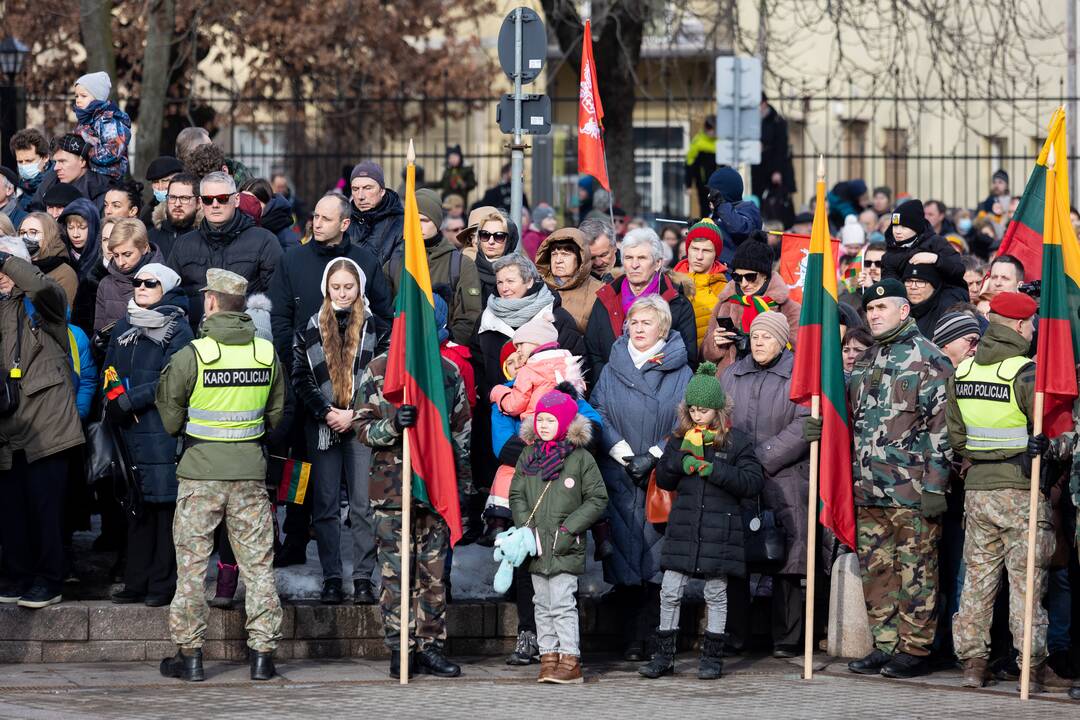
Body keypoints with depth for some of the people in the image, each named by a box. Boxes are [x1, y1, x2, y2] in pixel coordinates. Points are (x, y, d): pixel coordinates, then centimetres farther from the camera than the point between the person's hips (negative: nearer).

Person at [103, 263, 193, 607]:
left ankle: (163, 584, 0)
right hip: (128, 430, 6)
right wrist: (113, 405, -2)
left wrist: (129, 401, -14)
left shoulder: (178, 330, -3)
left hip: (162, 430, -6)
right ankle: (137, 582, 13)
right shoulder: (124, 327, 16)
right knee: (136, 505, 8)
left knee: (164, 502, -5)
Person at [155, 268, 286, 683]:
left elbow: (168, 420, -4)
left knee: (192, 563, 6)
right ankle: (262, 653, 7)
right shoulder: (267, 353, 0)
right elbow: (275, 415, 10)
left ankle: (189, 653, 7)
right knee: (258, 563, 8)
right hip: (250, 470, 3)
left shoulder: (191, 355, -11)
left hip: (200, 470, -3)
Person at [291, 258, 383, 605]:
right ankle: (331, 579, 8)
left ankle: (363, 579, -2)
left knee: (363, 505, -4)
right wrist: (326, 412, -8)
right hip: (322, 428, 2)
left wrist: (354, 414, -9)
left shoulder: (374, 326, 3)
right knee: (325, 506, 3)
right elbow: (301, 377, 4)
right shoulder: (311, 329, 7)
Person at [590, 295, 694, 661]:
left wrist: (654, 457, -11)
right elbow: (598, 414, 6)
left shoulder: (679, 372, 6)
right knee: (625, 556, -2)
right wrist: (623, 453, -8)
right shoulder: (612, 370, 12)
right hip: (620, 478, 2)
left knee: (657, 560, -6)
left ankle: (649, 637, -3)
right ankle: (630, 640, 1)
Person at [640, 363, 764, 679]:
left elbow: (753, 482, -7)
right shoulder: (679, 439, 8)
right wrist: (683, 453, -10)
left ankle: (712, 656, 15)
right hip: (683, 530, 3)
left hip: (719, 530, -3)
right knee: (670, 592, 1)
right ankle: (664, 656, 9)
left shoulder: (736, 440, -1)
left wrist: (716, 470, -17)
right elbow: (663, 479, 6)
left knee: (716, 594, 5)